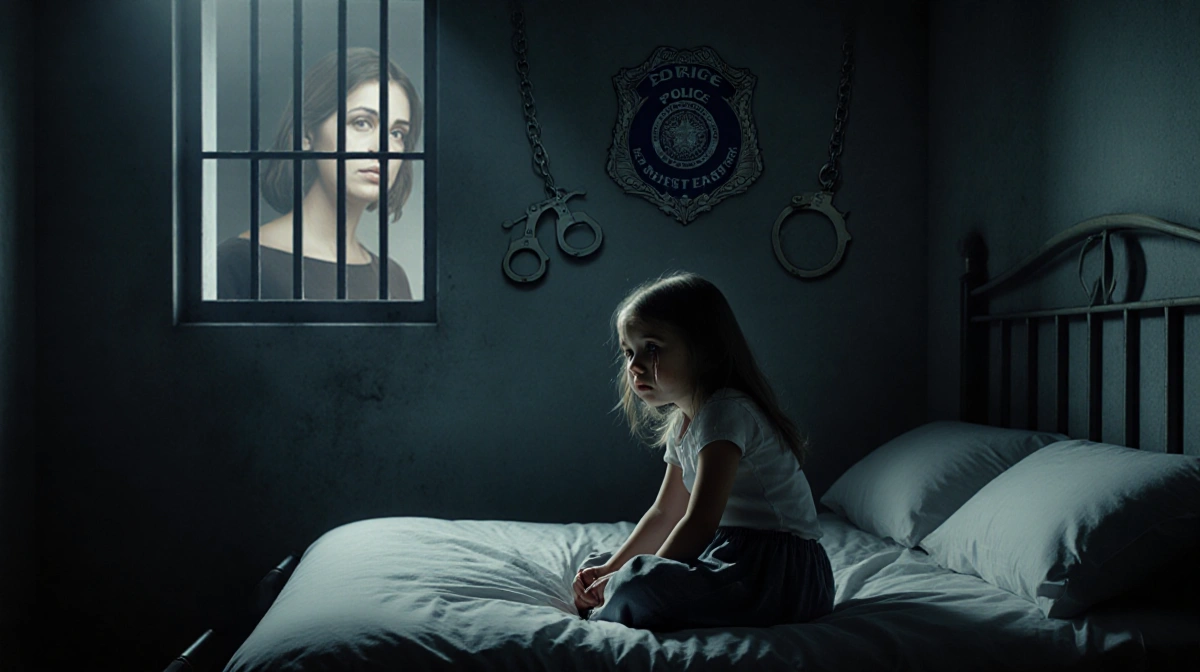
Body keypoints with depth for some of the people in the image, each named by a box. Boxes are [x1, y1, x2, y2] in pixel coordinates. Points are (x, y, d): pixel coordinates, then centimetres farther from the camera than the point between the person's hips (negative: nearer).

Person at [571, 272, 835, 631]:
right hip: (736, 555, 10)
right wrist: (611, 568, 7)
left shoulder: (725, 412, -18)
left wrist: (624, 581, -18)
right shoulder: (681, 423, 13)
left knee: (637, 585, -31)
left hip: (783, 575, -10)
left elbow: (700, 523, -24)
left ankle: (606, 619, -2)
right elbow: (664, 513, 19)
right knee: (598, 566, 14)